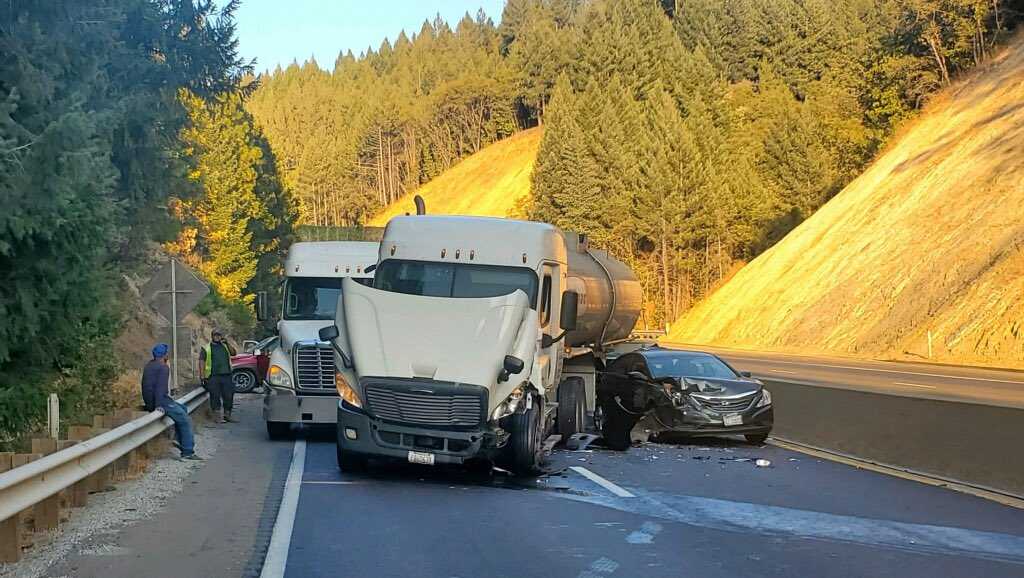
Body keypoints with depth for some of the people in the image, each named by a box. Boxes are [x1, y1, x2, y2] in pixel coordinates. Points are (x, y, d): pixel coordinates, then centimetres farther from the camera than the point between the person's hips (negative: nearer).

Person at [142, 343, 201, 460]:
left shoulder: (149, 365, 16)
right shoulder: (163, 368, -13)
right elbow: (160, 387, -23)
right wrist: (158, 405, -26)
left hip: (149, 401, 10)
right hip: (161, 401, -10)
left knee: (183, 409, 25)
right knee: (185, 420, -6)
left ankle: (181, 441, 22)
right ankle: (188, 452, -10)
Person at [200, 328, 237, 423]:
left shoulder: (225, 346, 19)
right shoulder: (206, 348, 7)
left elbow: (233, 353, 6)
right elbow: (202, 361, 0)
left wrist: (227, 343, -5)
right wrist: (203, 375, -9)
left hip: (226, 375, 4)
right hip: (213, 376, -4)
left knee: (229, 396, 4)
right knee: (215, 397, -4)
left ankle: (227, 415, 15)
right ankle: (217, 417, -1)